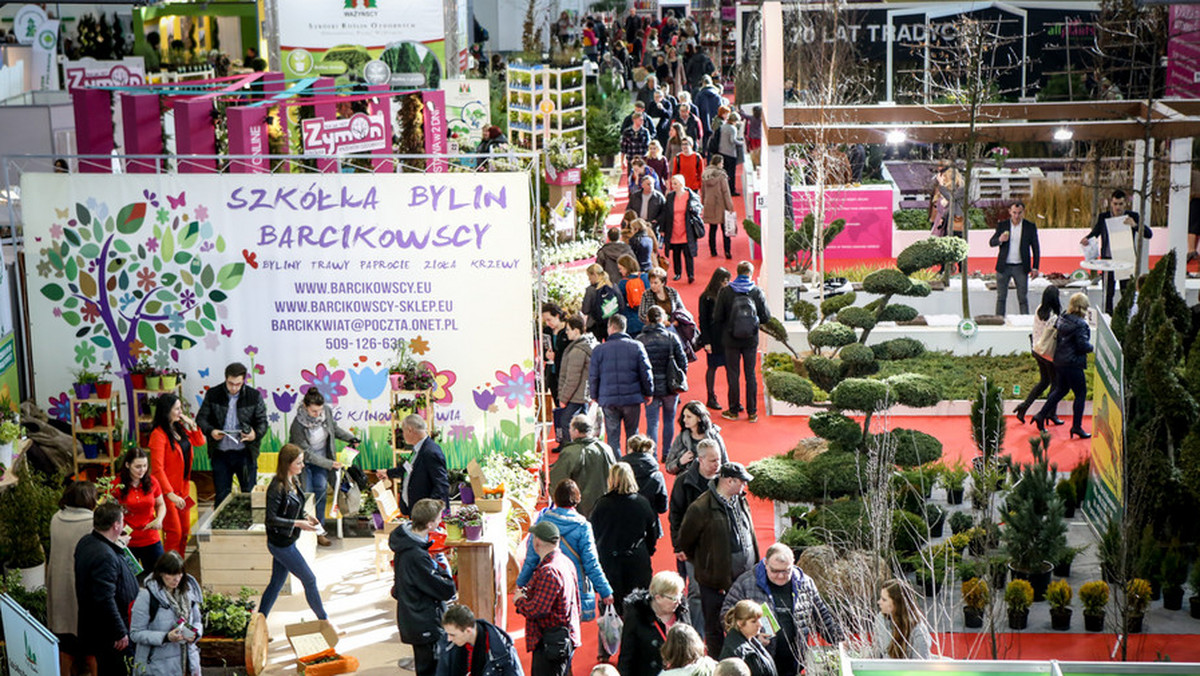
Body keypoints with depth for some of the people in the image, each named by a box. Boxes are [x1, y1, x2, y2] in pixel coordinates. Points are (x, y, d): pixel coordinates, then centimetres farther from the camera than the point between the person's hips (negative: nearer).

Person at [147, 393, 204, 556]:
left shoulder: (179, 428, 7)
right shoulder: (158, 434, -18)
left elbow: (199, 442, 19)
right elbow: (157, 468, -21)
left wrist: (192, 425, 1)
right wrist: (170, 494, -25)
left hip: (183, 489, 8)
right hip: (168, 490, -8)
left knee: (185, 531, 12)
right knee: (174, 533, -4)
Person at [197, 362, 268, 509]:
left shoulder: (254, 396, -1)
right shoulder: (212, 395, 1)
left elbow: (262, 421, 3)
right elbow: (201, 418, 5)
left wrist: (256, 434, -20)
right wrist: (210, 431, -16)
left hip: (245, 453, -1)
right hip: (220, 453, 1)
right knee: (221, 495, 9)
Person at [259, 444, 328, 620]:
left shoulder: (293, 481, 5)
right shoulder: (277, 487, -23)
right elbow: (271, 519, -22)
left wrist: (306, 517, 2)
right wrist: (298, 524, -23)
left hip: (287, 541, 9)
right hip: (281, 544, -9)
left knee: (276, 583, 14)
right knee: (309, 580, 3)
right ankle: (324, 620, 18)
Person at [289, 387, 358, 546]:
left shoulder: (327, 411, -16)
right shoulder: (298, 425, -29)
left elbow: (334, 428, 8)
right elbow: (307, 453, -24)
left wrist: (350, 438, -3)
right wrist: (329, 464, -26)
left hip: (322, 458, 4)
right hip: (303, 462, -4)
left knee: (321, 490, -2)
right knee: (306, 494, -8)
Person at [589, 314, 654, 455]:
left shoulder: (599, 349, -1)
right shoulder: (636, 347, -1)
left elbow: (593, 376, 3)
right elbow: (646, 373, 1)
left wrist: (594, 396, 16)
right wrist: (648, 392, 15)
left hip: (609, 400, 0)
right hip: (632, 398, 0)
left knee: (613, 438, 5)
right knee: (632, 436, 11)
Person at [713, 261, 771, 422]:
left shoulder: (725, 291, -8)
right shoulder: (757, 291, -7)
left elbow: (717, 317, -5)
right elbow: (766, 317, -3)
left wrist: (722, 331, 14)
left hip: (731, 340, -1)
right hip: (751, 340, 1)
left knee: (733, 374, 8)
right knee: (750, 375, 9)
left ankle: (733, 411, 14)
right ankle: (752, 412, 12)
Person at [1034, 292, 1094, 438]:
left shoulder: (1062, 319, 4)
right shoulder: (1079, 324, -19)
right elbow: (1083, 345, -20)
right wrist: (1092, 347, 0)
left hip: (1059, 361, 8)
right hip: (1073, 364, -8)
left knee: (1060, 390, 22)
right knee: (1081, 393, 4)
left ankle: (1041, 415, 20)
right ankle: (1076, 427, 5)